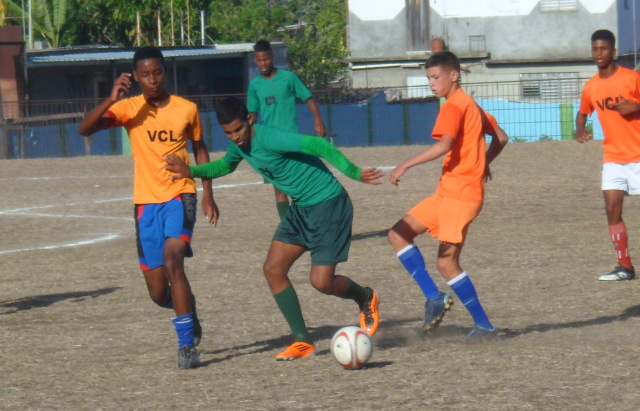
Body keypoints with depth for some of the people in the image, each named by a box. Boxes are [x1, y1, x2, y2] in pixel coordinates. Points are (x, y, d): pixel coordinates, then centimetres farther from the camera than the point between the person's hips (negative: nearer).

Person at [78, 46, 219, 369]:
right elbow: (85, 129, -16)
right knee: (158, 293, 5)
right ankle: (187, 307, 41)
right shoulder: (128, 109, -4)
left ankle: (187, 344, -19)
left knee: (172, 261, -26)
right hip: (147, 201, 2)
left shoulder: (186, 109, -1)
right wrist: (111, 100, -30)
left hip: (180, 196, -2)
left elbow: (200, 150, 15)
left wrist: (208, 195, 10)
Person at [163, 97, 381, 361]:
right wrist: (190, 171, 15)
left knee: (321, 282, -10)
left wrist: (354, 173, -37)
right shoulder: (239, 145, 3)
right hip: (301, 208, 9)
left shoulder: (269, 139, -26)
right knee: (273, 269, 0)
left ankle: (366, 298, 23)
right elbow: (225, 166, 28)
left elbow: (318, 146, -33)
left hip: (328, 204, -9)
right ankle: (302, 341, 8)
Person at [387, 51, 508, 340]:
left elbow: (444, 145, -28)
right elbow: (500, 138, 24)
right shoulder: (470, 105, 18)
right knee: (398, 234, 7)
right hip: (447, 193, 10)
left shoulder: (453, 106, -12)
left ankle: (484, 326, -2)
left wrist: (406, 165, -26)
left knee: (446, 262, -10)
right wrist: (483, 164, 36)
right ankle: (434, 298, 0)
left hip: (460, 194, -10)